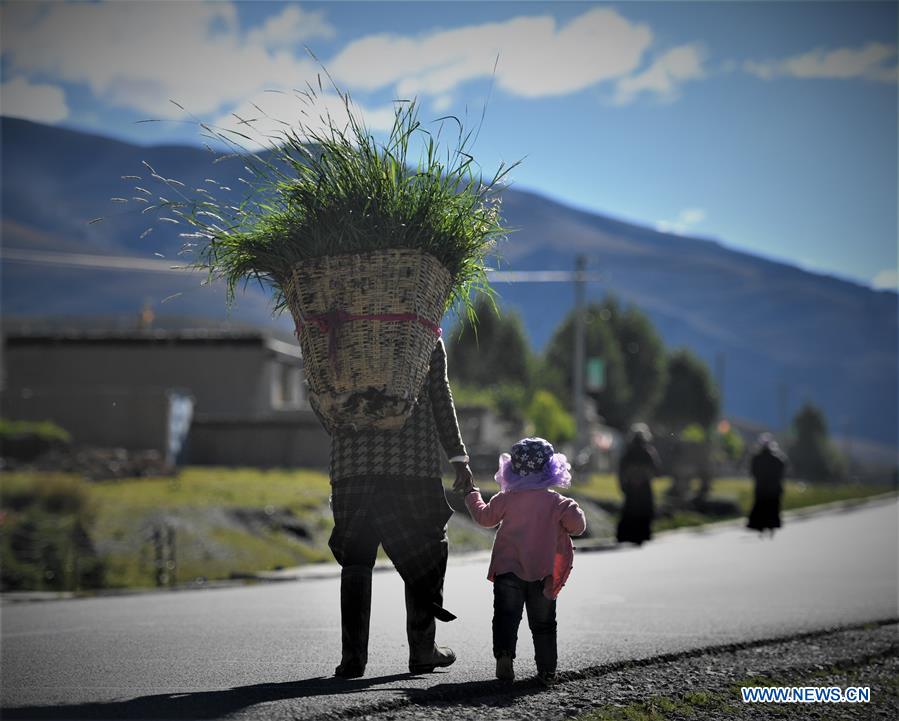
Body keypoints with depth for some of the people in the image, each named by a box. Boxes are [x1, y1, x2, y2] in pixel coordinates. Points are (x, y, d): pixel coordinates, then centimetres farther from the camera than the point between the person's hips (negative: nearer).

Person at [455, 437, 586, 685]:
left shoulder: (507, 499, 1)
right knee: (543, 623, 10)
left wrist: (471, 493, 29)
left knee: (506, 617, 1)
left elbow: (485, 517, 14)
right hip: (542, 572, 0)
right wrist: (575, 512, 15)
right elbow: (577, 526, -7)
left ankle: (504, 655, -21)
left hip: (507, 569, 0)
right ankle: (547, 669, 6)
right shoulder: (558, 503, -3)